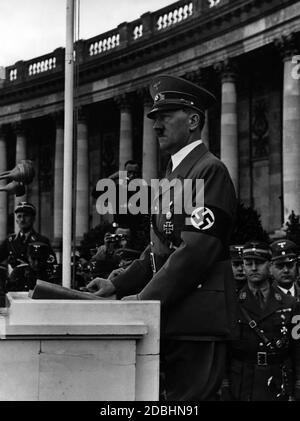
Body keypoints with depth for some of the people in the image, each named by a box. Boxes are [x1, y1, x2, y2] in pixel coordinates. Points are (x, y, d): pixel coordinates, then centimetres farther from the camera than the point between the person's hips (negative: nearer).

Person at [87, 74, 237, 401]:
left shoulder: (210, 171, -10)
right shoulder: (174, 174, 20)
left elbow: (197, 250, -19)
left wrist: (145, 299, -18)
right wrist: (118, 285, 9)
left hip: (198, 320, -9)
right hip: (172, 319, 9)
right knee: (174, 395, 11)